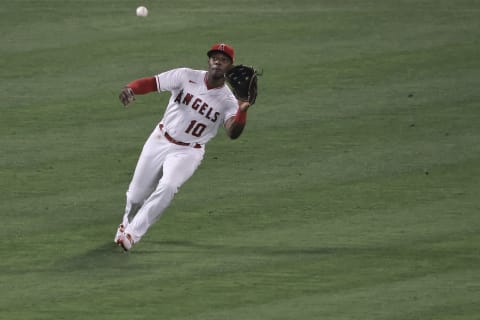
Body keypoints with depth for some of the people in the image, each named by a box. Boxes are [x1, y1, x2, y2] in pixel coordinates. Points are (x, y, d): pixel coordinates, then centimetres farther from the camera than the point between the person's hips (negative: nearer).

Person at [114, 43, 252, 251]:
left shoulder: (227, 101, -13)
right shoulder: (187, 77, -10)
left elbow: (233, 132, -30)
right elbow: (151, 83, -14)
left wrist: (242, 111, -50)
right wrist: (130, 89, -35)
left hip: (188, 153, -2)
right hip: (160, 141, 2)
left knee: (167, 187, -29)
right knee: (136, 194, 8)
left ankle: (132, 233, -19)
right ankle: (127, 223, 42)